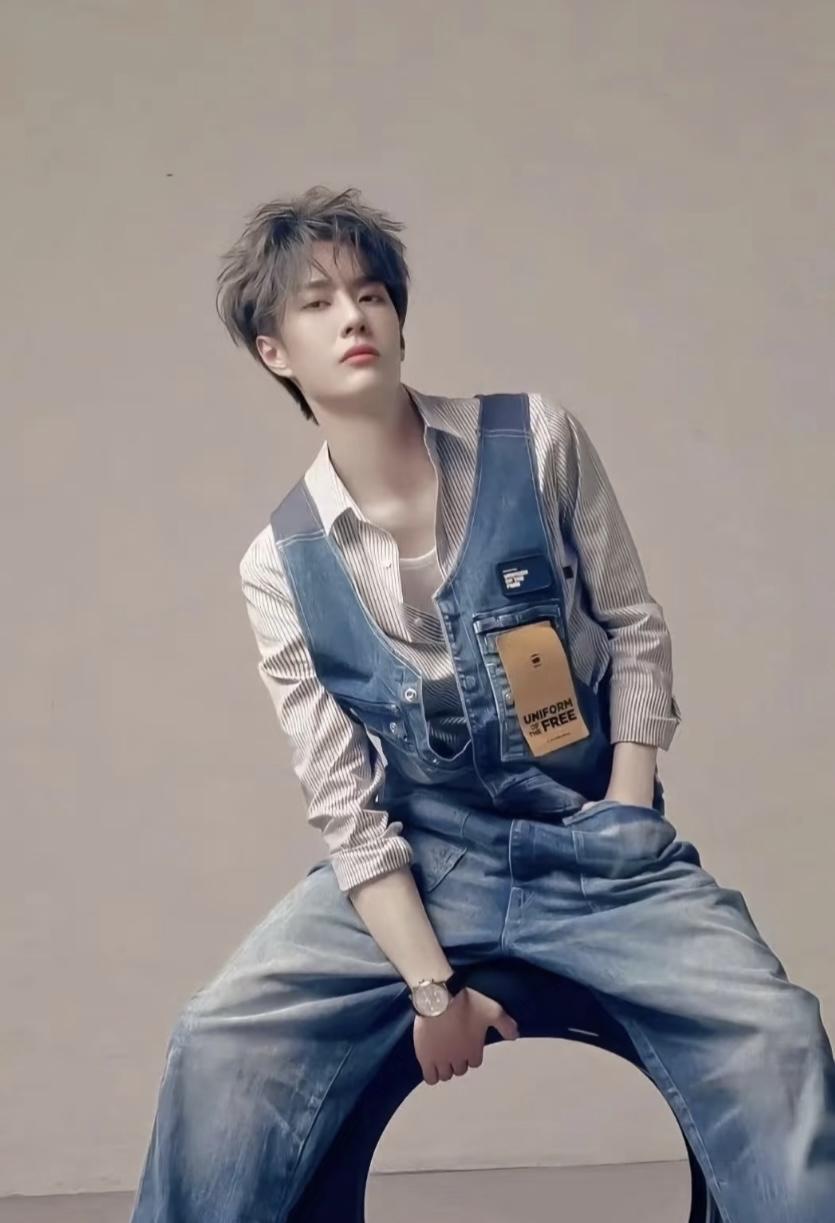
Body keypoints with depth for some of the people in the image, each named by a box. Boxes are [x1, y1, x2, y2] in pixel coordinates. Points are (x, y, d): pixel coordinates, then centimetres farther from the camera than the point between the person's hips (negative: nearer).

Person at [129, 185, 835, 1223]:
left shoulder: (536, 440, -3)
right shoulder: (281, 565, -4)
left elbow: (634, 626, 5)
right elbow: (346, 805, -6)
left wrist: (628, 814, -5)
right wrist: (430, 985, -14)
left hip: (600, 847, 0)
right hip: (414, 862, 0)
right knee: (221, 1044, -18)